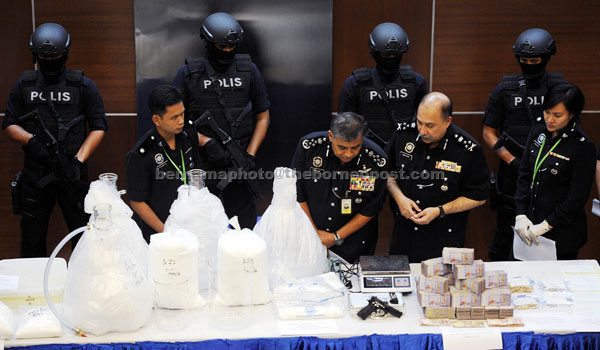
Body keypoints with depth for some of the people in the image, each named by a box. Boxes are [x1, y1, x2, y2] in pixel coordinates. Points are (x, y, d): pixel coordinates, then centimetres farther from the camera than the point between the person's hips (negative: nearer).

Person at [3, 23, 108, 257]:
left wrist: (78, 160, -11)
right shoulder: (23, 86, 9)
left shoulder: (83, 86, 2)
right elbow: (10, 124, 11)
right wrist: (31, 140, -11)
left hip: (71, 174, -2)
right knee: (32, 240, 8)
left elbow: (98, 127, 0)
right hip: (35, 174, 2)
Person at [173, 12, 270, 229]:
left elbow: (263, 117, 12)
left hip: (238, 164, 1)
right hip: (200, 165, -1)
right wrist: (206, 142, -11)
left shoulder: (249, 71, 8)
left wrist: (250, 155, -1)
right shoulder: (188, 74, 3)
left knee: (245, 227, 1)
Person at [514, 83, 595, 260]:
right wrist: (521, 215, -4)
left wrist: (545, 225, -15)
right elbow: (524, 175, 5)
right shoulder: (538, 133, 3)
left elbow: (577, 197, -14)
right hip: (530, 225, 5)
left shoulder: (583, 147, -15)